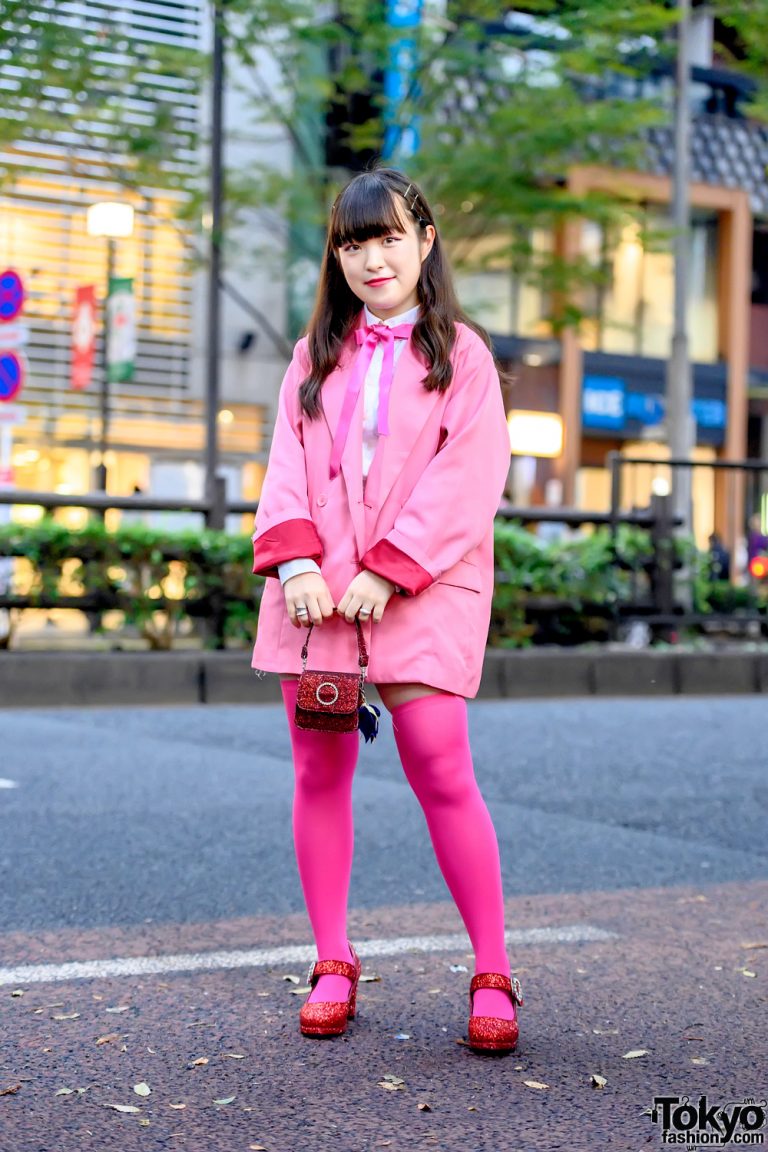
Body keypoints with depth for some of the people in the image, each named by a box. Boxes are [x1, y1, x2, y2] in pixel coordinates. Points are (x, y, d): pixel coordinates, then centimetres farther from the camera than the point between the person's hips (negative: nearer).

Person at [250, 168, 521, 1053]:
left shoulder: (459, 353, 5)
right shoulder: (315, 356, 17)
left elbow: (470, 476, -5)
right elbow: (287, 462, 8)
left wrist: (389, 570, -14)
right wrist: (296, 559, -10)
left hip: (423, 590, -4)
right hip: (316, 589, 4)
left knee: (440, 770, -9)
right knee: (319, 771, 5)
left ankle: (492, 975, 2)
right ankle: (332, 964, 18)